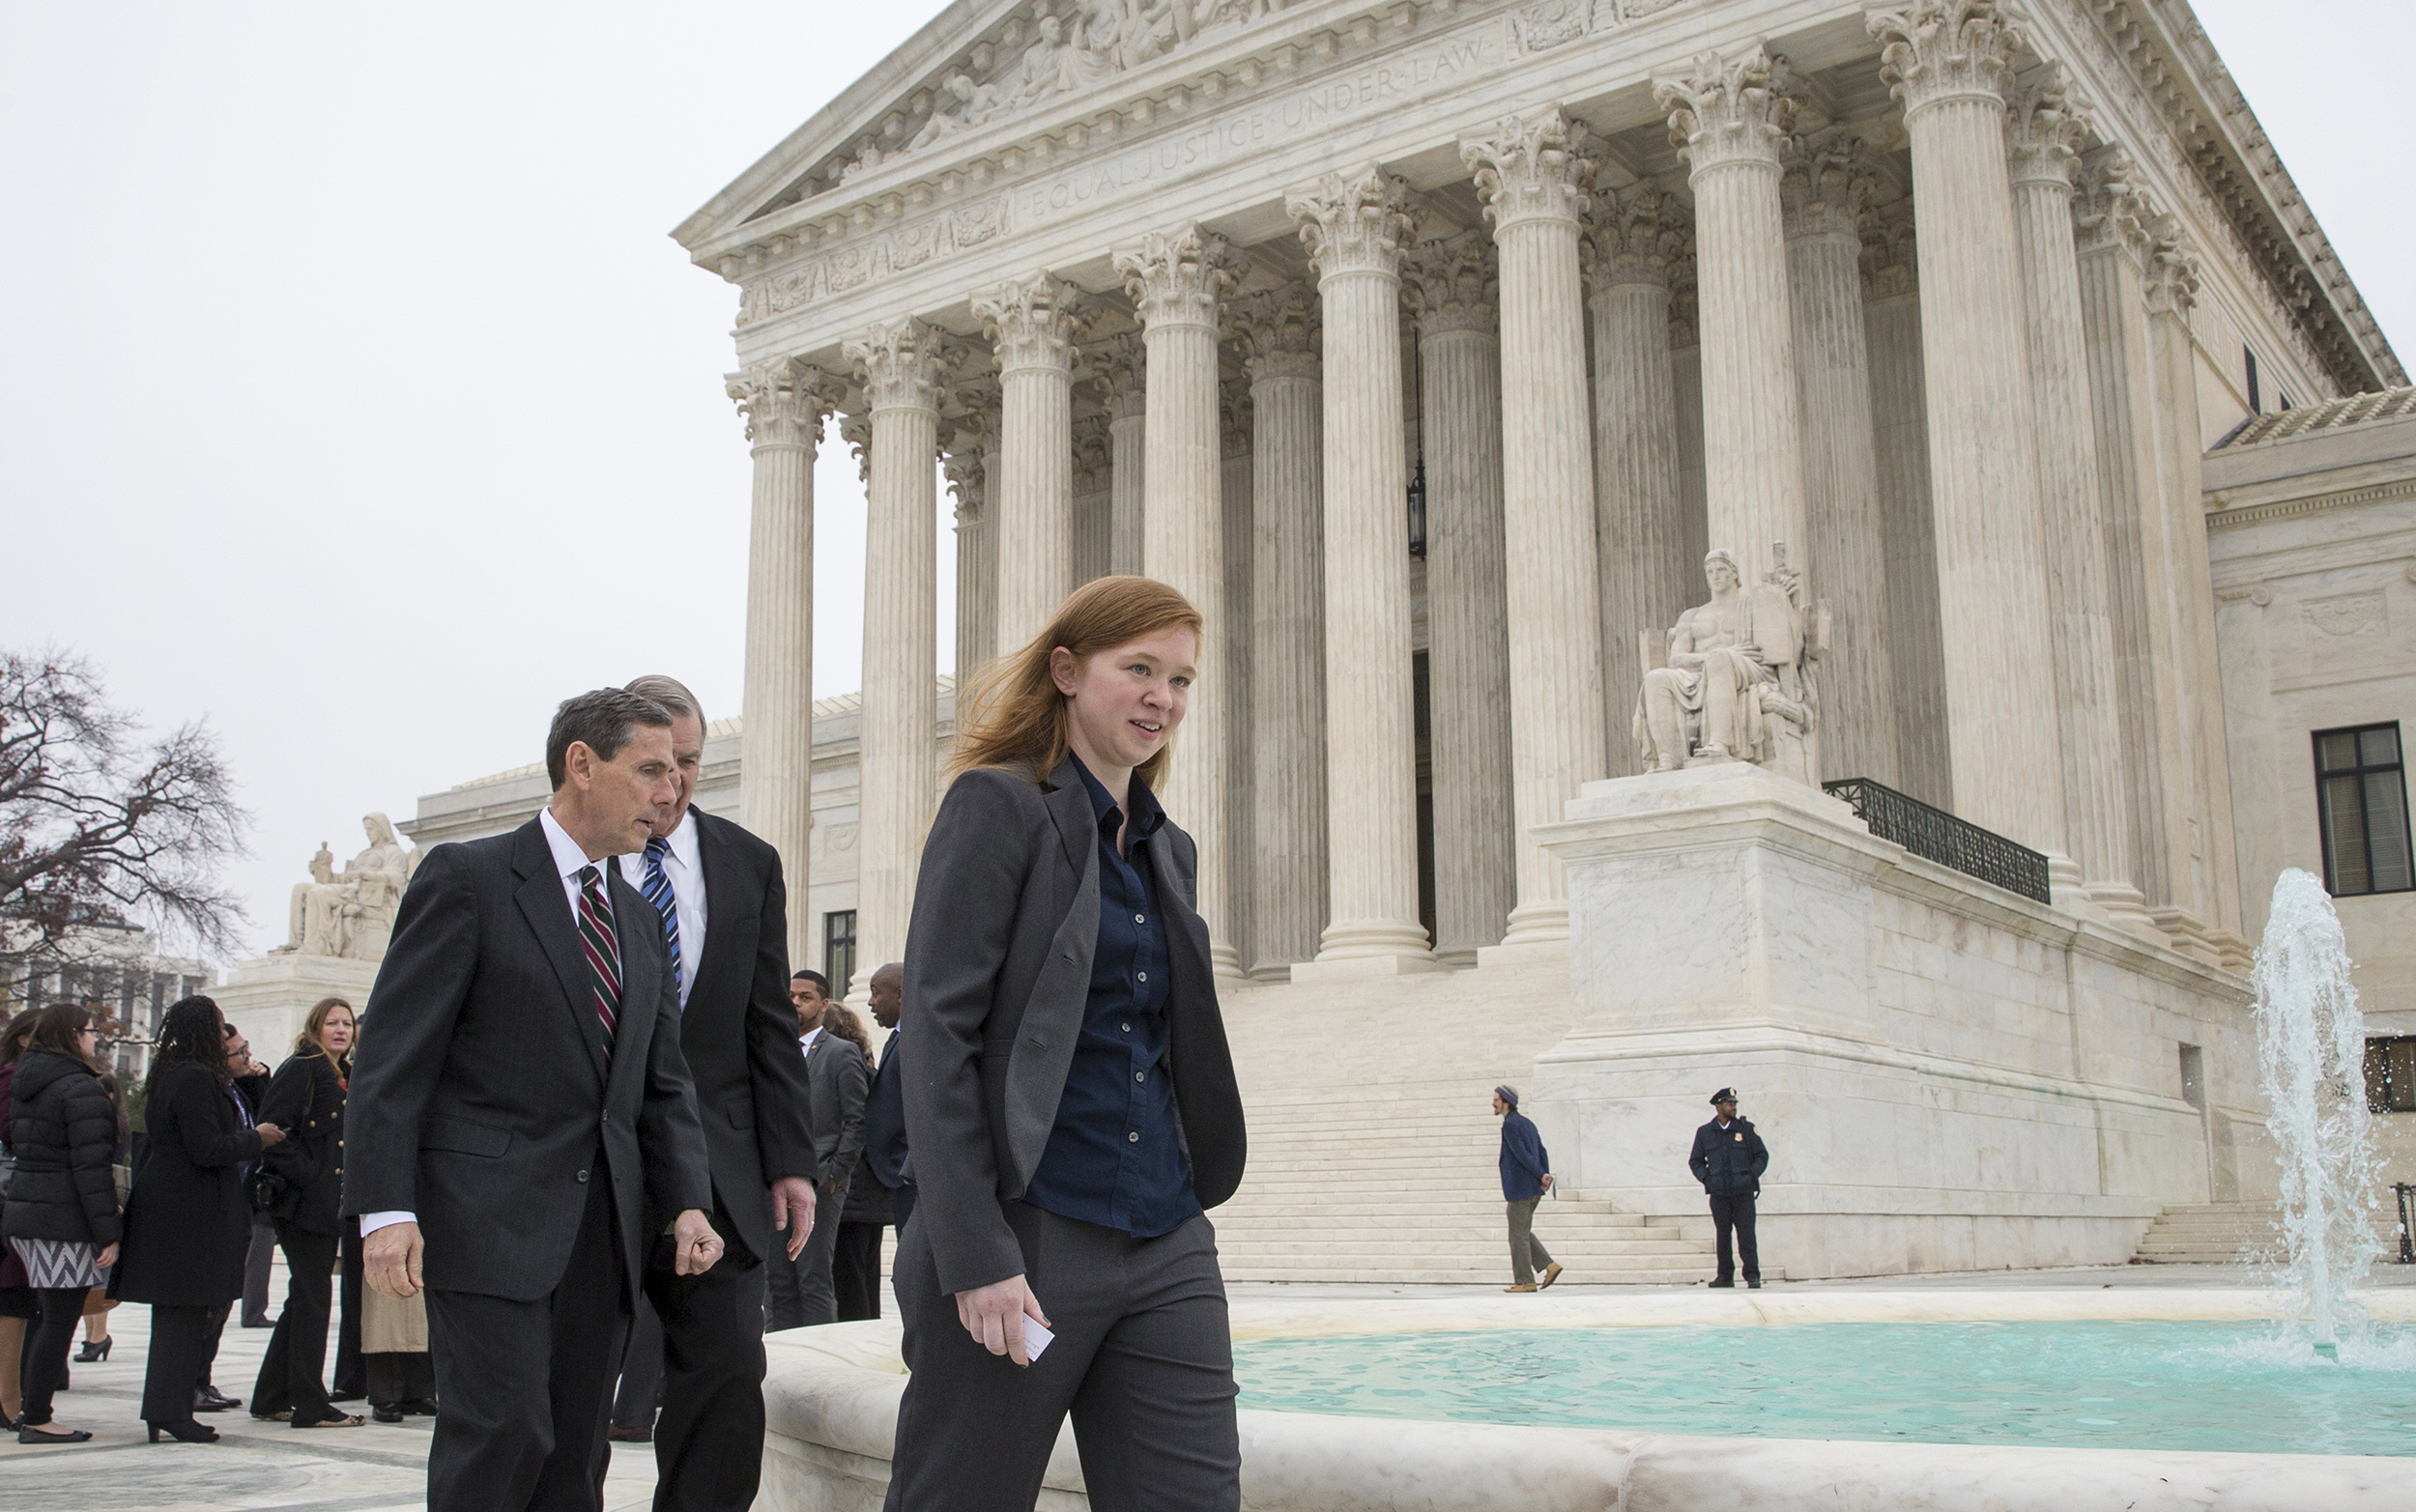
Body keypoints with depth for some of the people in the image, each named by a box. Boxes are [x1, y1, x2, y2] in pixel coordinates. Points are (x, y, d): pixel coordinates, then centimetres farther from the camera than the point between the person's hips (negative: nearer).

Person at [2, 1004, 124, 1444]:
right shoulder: (81, 1088, -14)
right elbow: (90, 1167, -18)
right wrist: (108, 1234, -16)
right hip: (64, 1221, -9)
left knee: (47, 1317, 17)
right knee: (60, 1320, -3)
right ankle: (36, 1421, 0)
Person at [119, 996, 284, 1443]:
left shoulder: (170, 1075, 16)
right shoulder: (196, 1079, -16)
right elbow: (207, 1149, -22)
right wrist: (256, 1139, -6)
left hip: (166, 1207, 10)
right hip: (189, 1214, -10)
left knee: (178, 1316, 12)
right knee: (184, 1314, -5)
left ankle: (165, 1410, 15)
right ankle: (170, 1413, -2)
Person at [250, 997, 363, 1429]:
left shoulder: (345, 1076, 18)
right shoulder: (301, 1069, -8)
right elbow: (274, 1130, -16)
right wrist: (307, 1176, -20)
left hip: (328, 1204, 9)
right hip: (304, 1201, -9)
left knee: (305, 1299, 13)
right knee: (313, 1298, -7)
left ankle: (271, 1398, 22)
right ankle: (310, 1405, -2)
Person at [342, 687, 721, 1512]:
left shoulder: (640, 918, 18)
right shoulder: (467, 878, -2)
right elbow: (393, 1058, -8)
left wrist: (687, 1201, 1)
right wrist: (385, 1208, -17)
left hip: (603, 1228, 6)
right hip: (488, 1218, -6)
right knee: (506, 1430, -14)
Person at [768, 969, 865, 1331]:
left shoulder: (841, 1053, -1)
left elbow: (857, 1121, -6)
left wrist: (834, 1173, -12)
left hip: (818, 1182, -6)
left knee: (815, 1281, -6)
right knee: (780, 1283, 7)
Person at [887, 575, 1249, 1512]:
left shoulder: (1170, 848, 17)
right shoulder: (998, 804, -5)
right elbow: (938, 1034, -13)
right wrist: (976, 1256, -18)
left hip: (1167, 1248, 7)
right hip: (1026, 1240, -6)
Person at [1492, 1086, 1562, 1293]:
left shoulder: (1509, 1125, -12)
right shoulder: (1527, 1122, 16)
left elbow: (1522, 1154, -19)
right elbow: (1542, 1152, 12)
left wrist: (1542, 1175, -14)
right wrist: (1545, 1176, 2)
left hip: (1520, 1189, -9)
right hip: (1533, 1189, 9)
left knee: (1518, 1236, -2)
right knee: (1522, 1233, 17)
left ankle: (1525, 1281, 1)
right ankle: (1549, 1265, 7)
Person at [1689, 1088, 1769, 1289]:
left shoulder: (1746, 1128, 5)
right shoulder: (1704, 1133, 7)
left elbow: (1762, 1156, 9)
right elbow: (1695, 1161, 15)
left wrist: (1751, 1176, -5)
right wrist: (1705, 1178, -1)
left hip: (1743, 1192, -1)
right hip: (1719, 1194, 1)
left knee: (1746, 1235, -7)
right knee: (1722, 1235, 4)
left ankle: (1752, 1275, -3)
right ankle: (1725, 1275, 12)